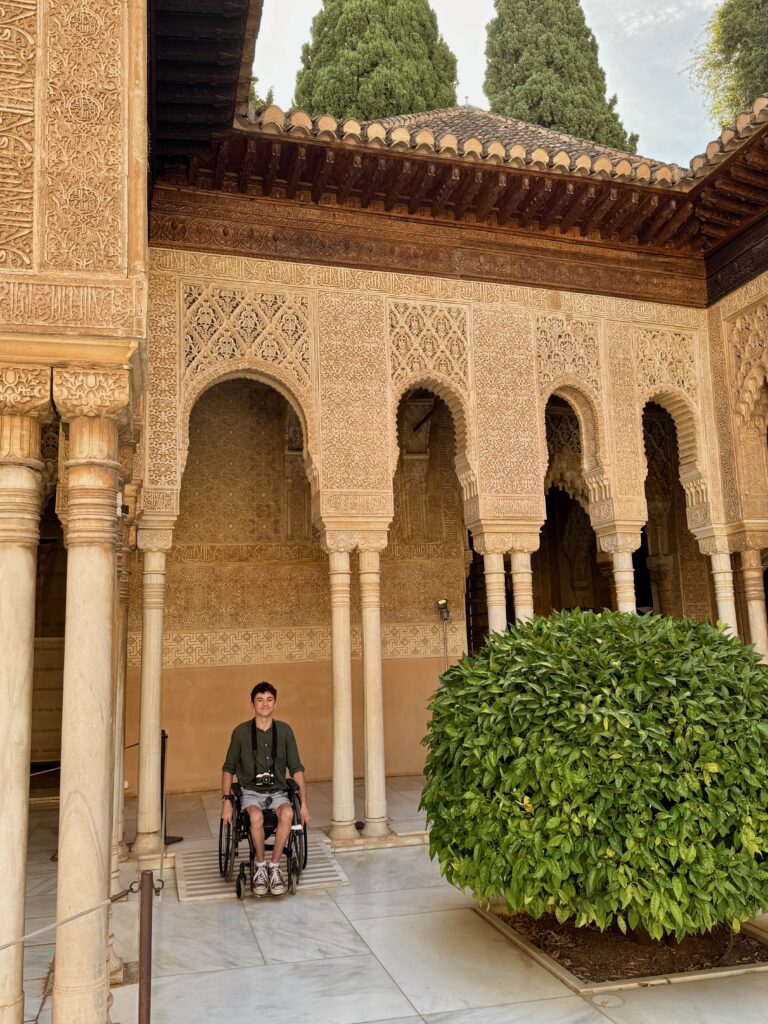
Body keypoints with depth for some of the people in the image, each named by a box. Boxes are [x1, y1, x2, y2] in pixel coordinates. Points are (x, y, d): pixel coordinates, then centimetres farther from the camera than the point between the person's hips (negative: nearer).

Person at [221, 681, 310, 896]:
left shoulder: (284, 730, 1)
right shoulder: (241, 731, -2)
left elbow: (296, 769, 3)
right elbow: (228, 768, 6)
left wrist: (304, 803, -3)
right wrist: (226, 800, -5)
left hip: (277, 790, 1)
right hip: (250, 791, -1)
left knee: (287, 813, -32)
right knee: (256, 816, -34)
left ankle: (274, 866, -14)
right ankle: (260, 866, -10)